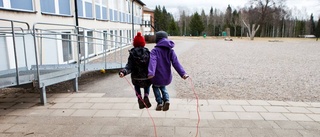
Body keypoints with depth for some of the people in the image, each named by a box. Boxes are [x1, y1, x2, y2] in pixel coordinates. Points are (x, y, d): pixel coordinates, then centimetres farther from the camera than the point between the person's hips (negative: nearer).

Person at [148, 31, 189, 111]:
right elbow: (175, 62, -11)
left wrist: (151, 73, -44)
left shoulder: (155, 50, -10)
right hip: (167, 77, 4)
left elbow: (152, 61, -29)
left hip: (157, 77, -4)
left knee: (155, 87, 30)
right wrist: (183, 73, -20)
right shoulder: (170, 50, 2)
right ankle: (166, 100, 10)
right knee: (162, 87, 34)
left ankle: (159, 103, 16)